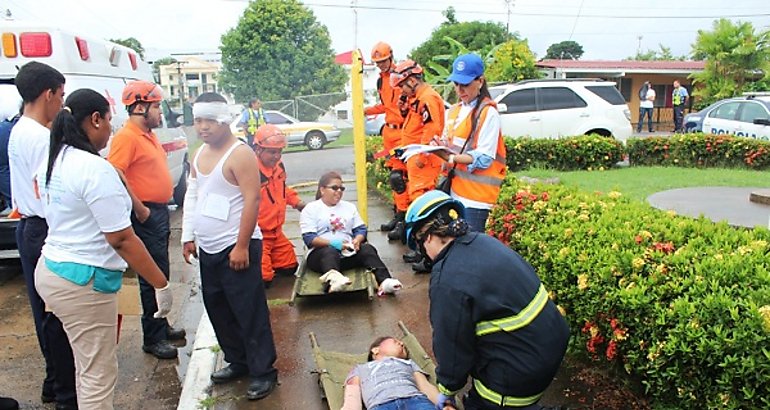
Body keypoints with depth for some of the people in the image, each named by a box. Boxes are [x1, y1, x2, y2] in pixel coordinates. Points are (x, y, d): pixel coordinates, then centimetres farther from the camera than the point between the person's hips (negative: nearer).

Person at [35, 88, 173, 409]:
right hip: (83, 282, -10)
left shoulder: (51, 160, 8)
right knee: (99, 376, 2)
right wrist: (161, 284, -18)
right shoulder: (95, 169, -20)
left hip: (50, 270, 10)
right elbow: (122, 240, -23)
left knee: (88, 366, 24)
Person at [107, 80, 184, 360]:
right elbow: (115, 173, -26)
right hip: (146, 215, -10)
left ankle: (161, 326, 32)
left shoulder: (148, 135, 15)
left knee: (160, 274, 18)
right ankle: (153, 338, 9)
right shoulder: (126, 137, -16)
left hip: (160, 212, 10)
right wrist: (139, 208, -22)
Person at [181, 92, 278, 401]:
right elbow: (191, 196, 18)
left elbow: (252, 201, -18)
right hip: (207, 248, 9)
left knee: (249, 312, -1)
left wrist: (241, 246, -20)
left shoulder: (240, 154, -14)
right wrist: (188, 236, 15)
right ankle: (237, 361, 33)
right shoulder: (200, 154, 11)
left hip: (236, 248, -8)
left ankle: (263, 372, 12)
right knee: (218, 309, 17)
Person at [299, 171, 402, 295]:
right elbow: (309, 238, -4)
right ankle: (333, 278, -71)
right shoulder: (310, 209, 8)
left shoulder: (349, 207, 23)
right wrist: (332, 243, -20)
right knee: (330, 252, -38)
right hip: (322, 251, -4)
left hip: (348, 252, 4)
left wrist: (357, 240, -10)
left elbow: (361, 229, 15)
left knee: (367, 248, -25)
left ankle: (384, 281, -48)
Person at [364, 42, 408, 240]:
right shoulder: (380, 80, 16)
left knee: (398, 176, -12)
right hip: (388, 130, 8)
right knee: (393, 173, 12)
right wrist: (366, 110, 22)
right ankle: (397, 214, 22)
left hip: (402, 131, -8)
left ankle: (403, 219, -5)